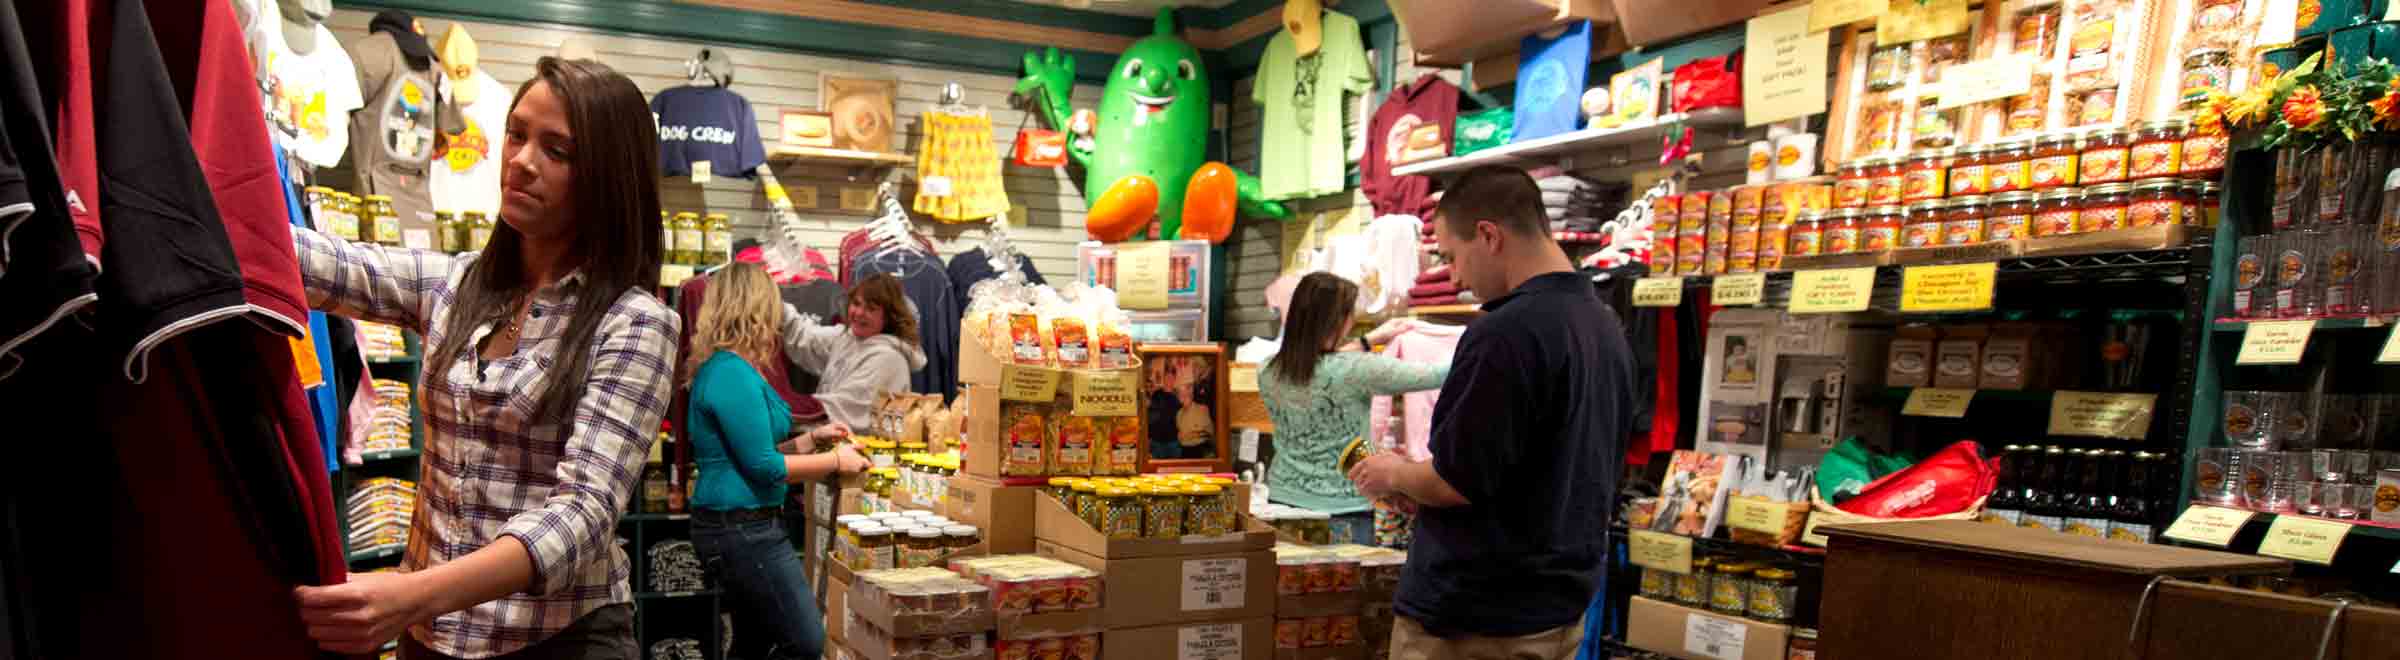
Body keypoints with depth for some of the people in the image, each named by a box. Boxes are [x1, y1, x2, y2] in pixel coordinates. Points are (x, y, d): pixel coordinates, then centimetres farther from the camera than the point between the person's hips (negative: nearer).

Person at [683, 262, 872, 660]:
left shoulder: (720, 367, 13)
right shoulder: (732, 373, -19)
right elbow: (763, 467, -19)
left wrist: (811, 439, 20)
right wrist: (835, 461, -9)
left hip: (740, 524, 11)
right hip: (743, 527, -11)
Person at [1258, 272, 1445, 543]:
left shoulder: (1269, 373, -2)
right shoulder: (1354, 371, -19)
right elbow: (1437, 375, -9)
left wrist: (1369, 340, 25)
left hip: (1284, 501, 6)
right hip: (1342, 511, -6)